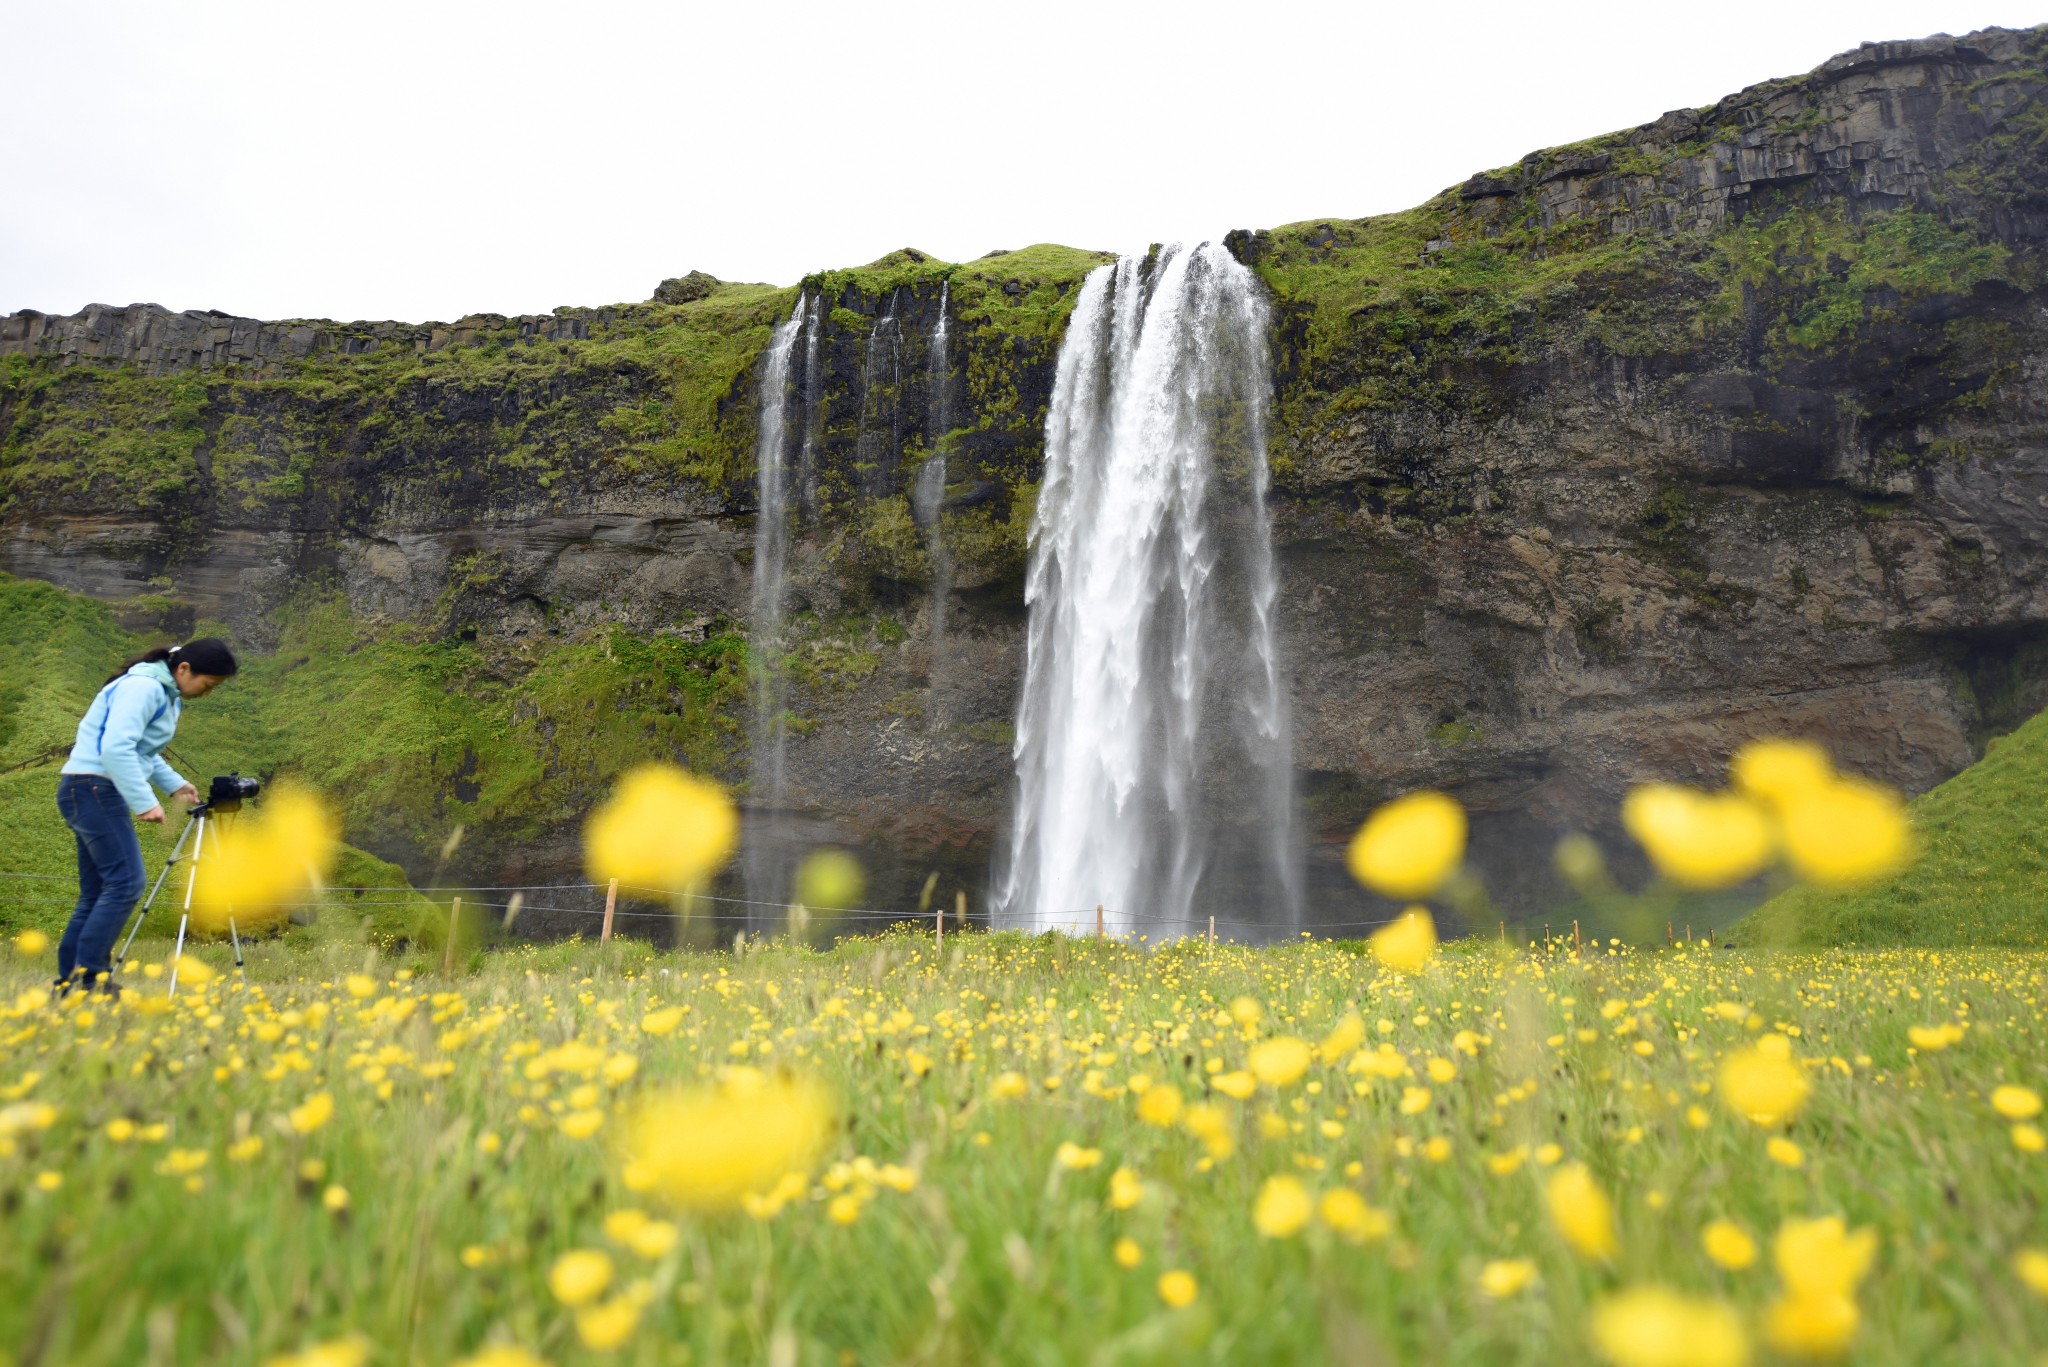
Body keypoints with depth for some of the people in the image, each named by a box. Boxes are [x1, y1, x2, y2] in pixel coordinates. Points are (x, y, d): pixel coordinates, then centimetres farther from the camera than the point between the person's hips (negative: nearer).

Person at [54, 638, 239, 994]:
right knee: (125, 882, -15)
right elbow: (116, 748, -25)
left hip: (101, 793, 10)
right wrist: (145, 802, -25)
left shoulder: (166, 694, 16)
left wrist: (174, 784, 11)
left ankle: (69, 981, 10)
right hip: (93, 788, -10)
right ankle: (86, 974, -15)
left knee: (98, 893, 8)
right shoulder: (143, 687, -15)